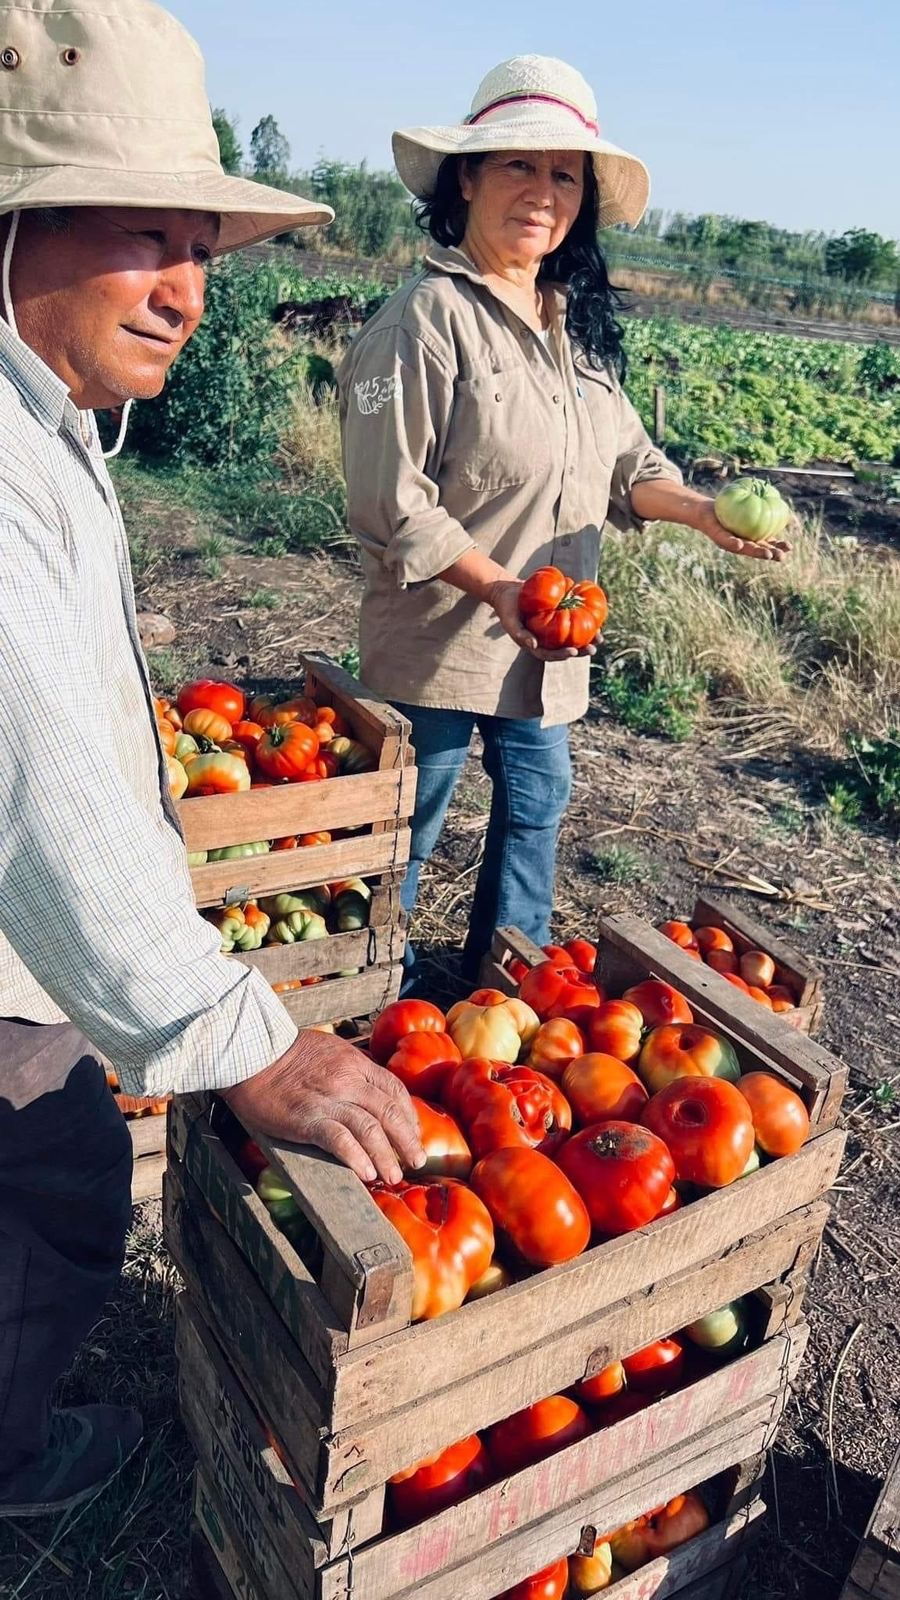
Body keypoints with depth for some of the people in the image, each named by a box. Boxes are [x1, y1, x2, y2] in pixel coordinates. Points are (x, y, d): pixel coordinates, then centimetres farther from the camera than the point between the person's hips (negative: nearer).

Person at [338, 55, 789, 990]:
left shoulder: (577, 324, 7)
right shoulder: (428, 320, -16)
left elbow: (623, 463, 10)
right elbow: (388, 506, -19)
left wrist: (700, 511, -8)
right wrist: (498, 585, -25)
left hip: (549, 636, 8)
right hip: (441, 637, -7)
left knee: (536, 804, 19)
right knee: (408, 825, 9)